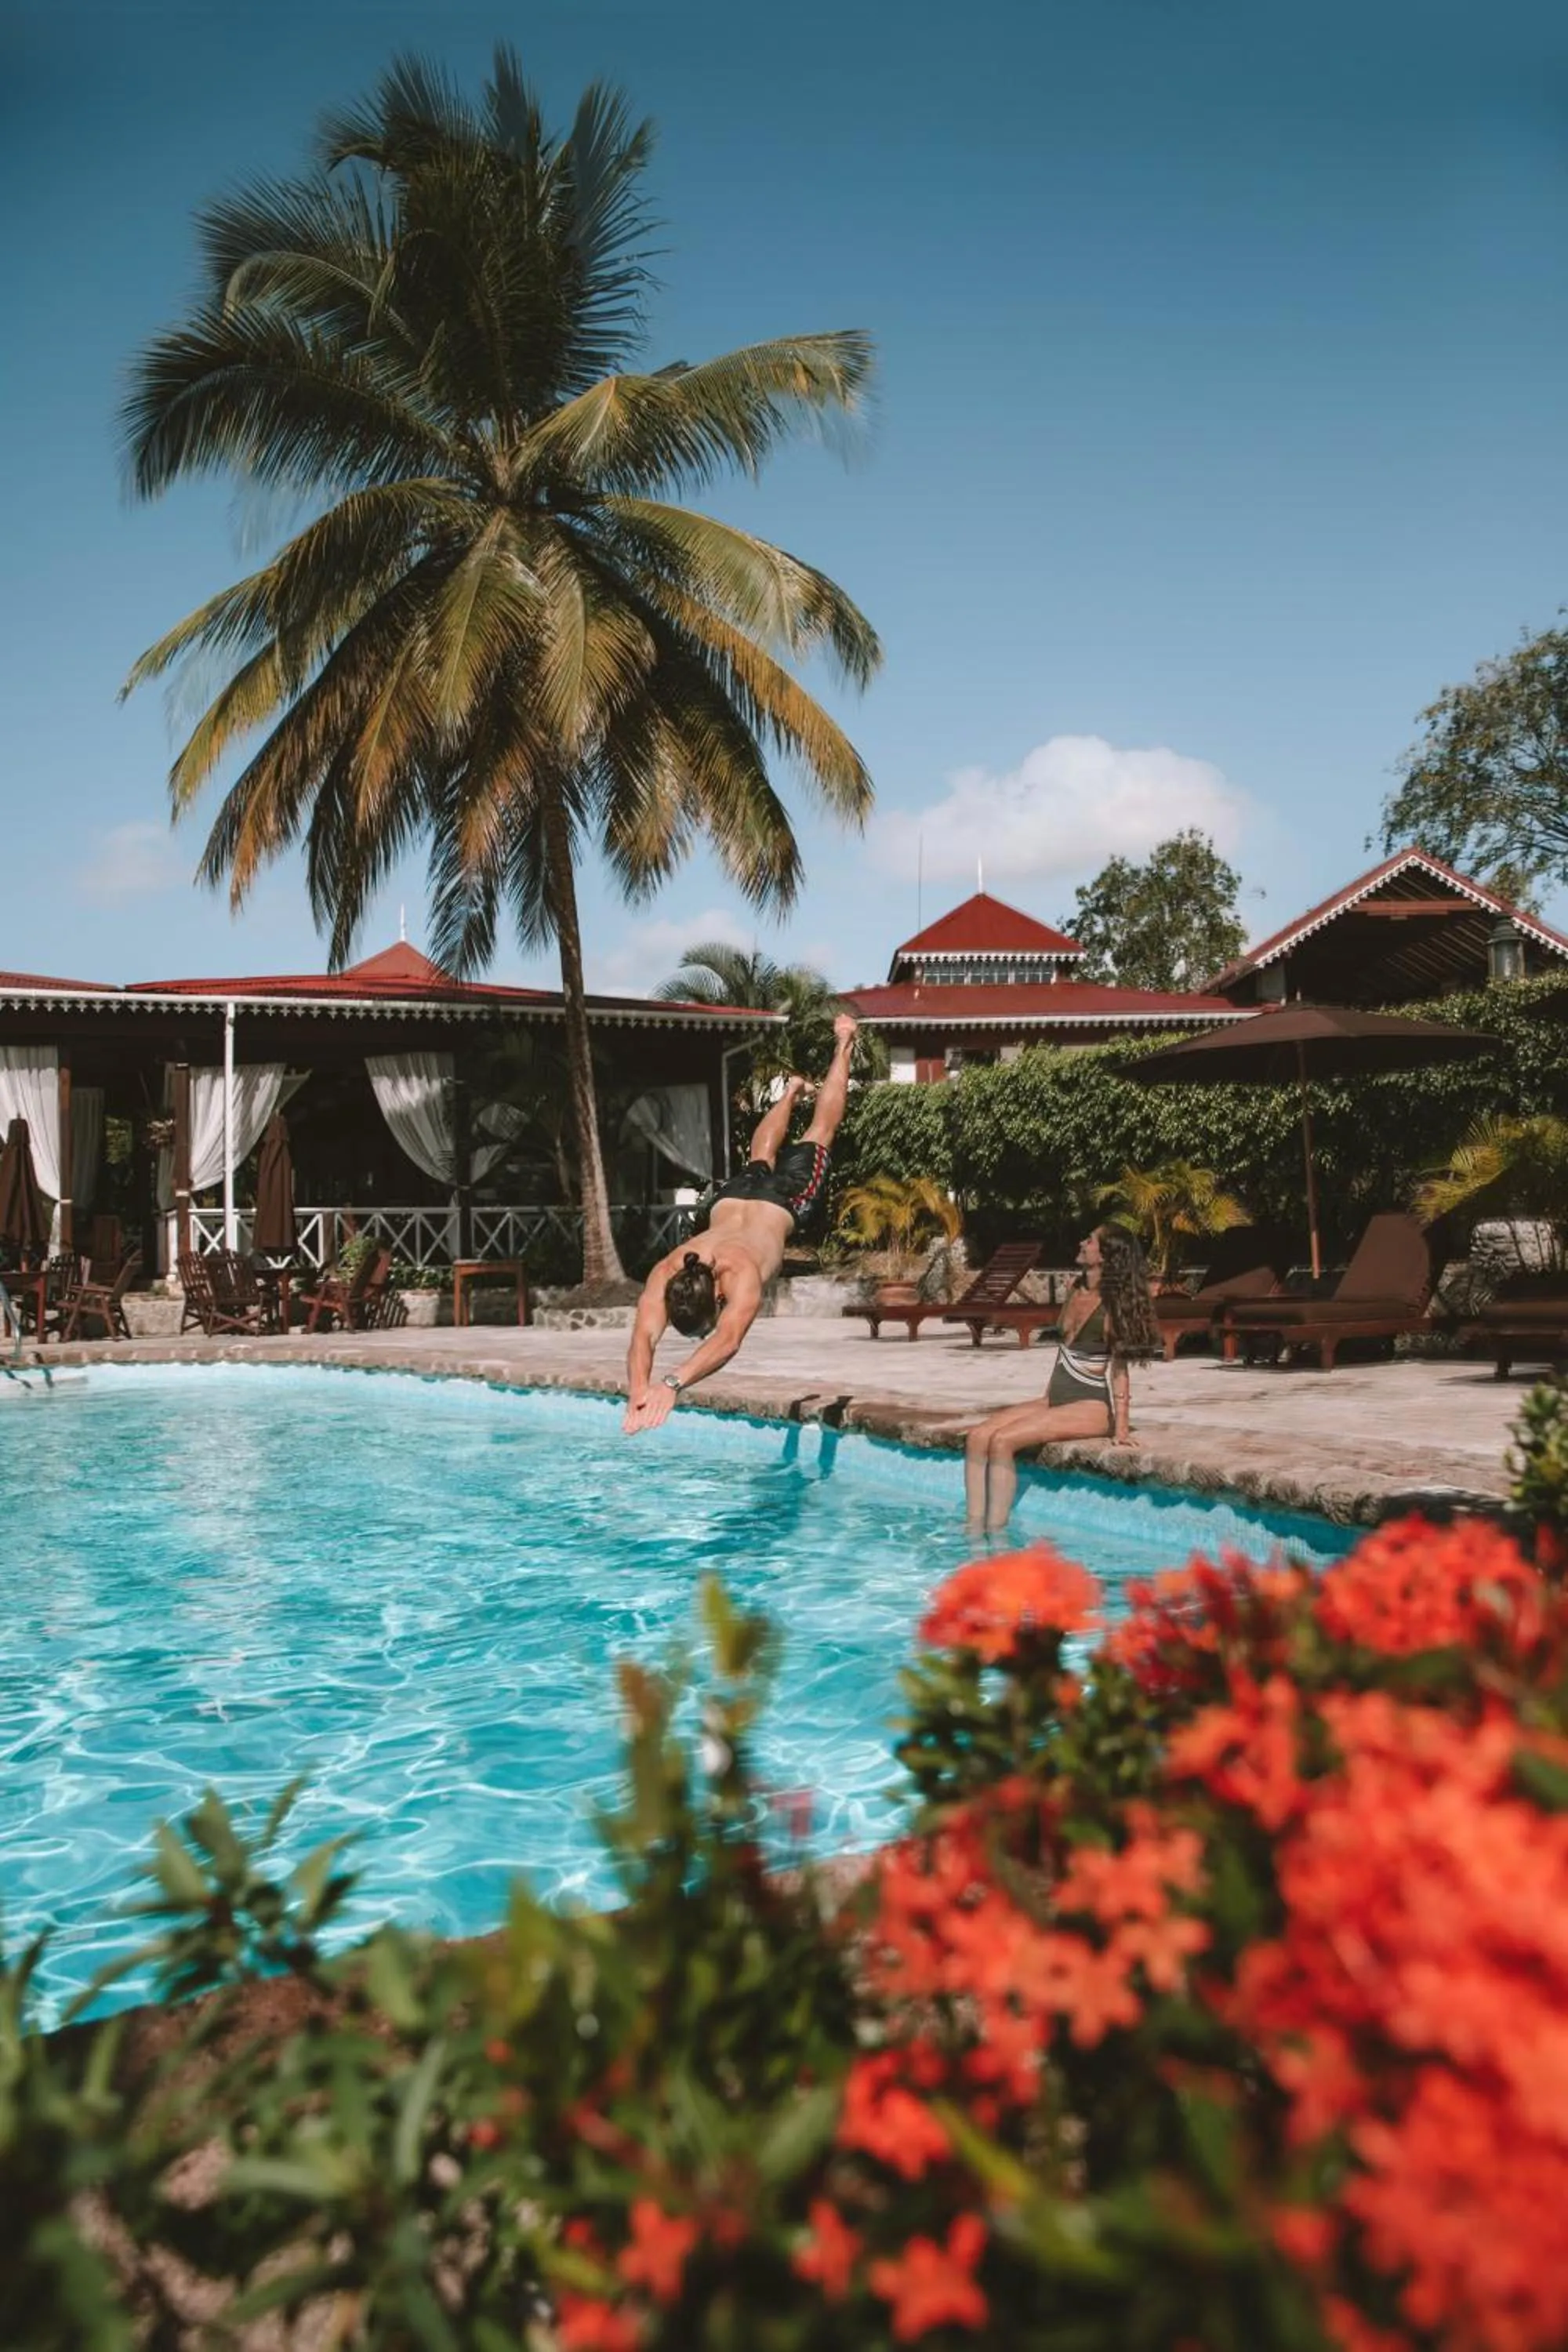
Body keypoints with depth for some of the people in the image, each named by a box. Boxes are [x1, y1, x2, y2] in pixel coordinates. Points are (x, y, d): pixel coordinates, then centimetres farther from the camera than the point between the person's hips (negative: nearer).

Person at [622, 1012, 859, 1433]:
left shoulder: (741, 1274, -50)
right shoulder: (665, 1274, -40)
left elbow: (728, 1340, -62)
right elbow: (643, 1338, -48)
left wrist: (673, 1384, -75)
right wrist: (638, 1389, -68)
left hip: (784, 1200, -3)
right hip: (733, 1198, 3)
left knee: (818, 1137, 25)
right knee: (762, 1157, 37)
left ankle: (843, 1049, 49)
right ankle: (793, 1091, 67)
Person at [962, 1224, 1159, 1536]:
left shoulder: (1113, 1306, -12)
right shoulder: (1077, 1291, 11)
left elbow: (1119, 1368, -12)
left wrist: (1121, 1427, -17)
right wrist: (1047, 1397, 16)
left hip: (1092, 1407, -8)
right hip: (1056, 1400, 8)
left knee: (1002, 1440, -26)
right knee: (977, 1436, -11)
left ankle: (996, 1535, -21)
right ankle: (975, 1531, -15)